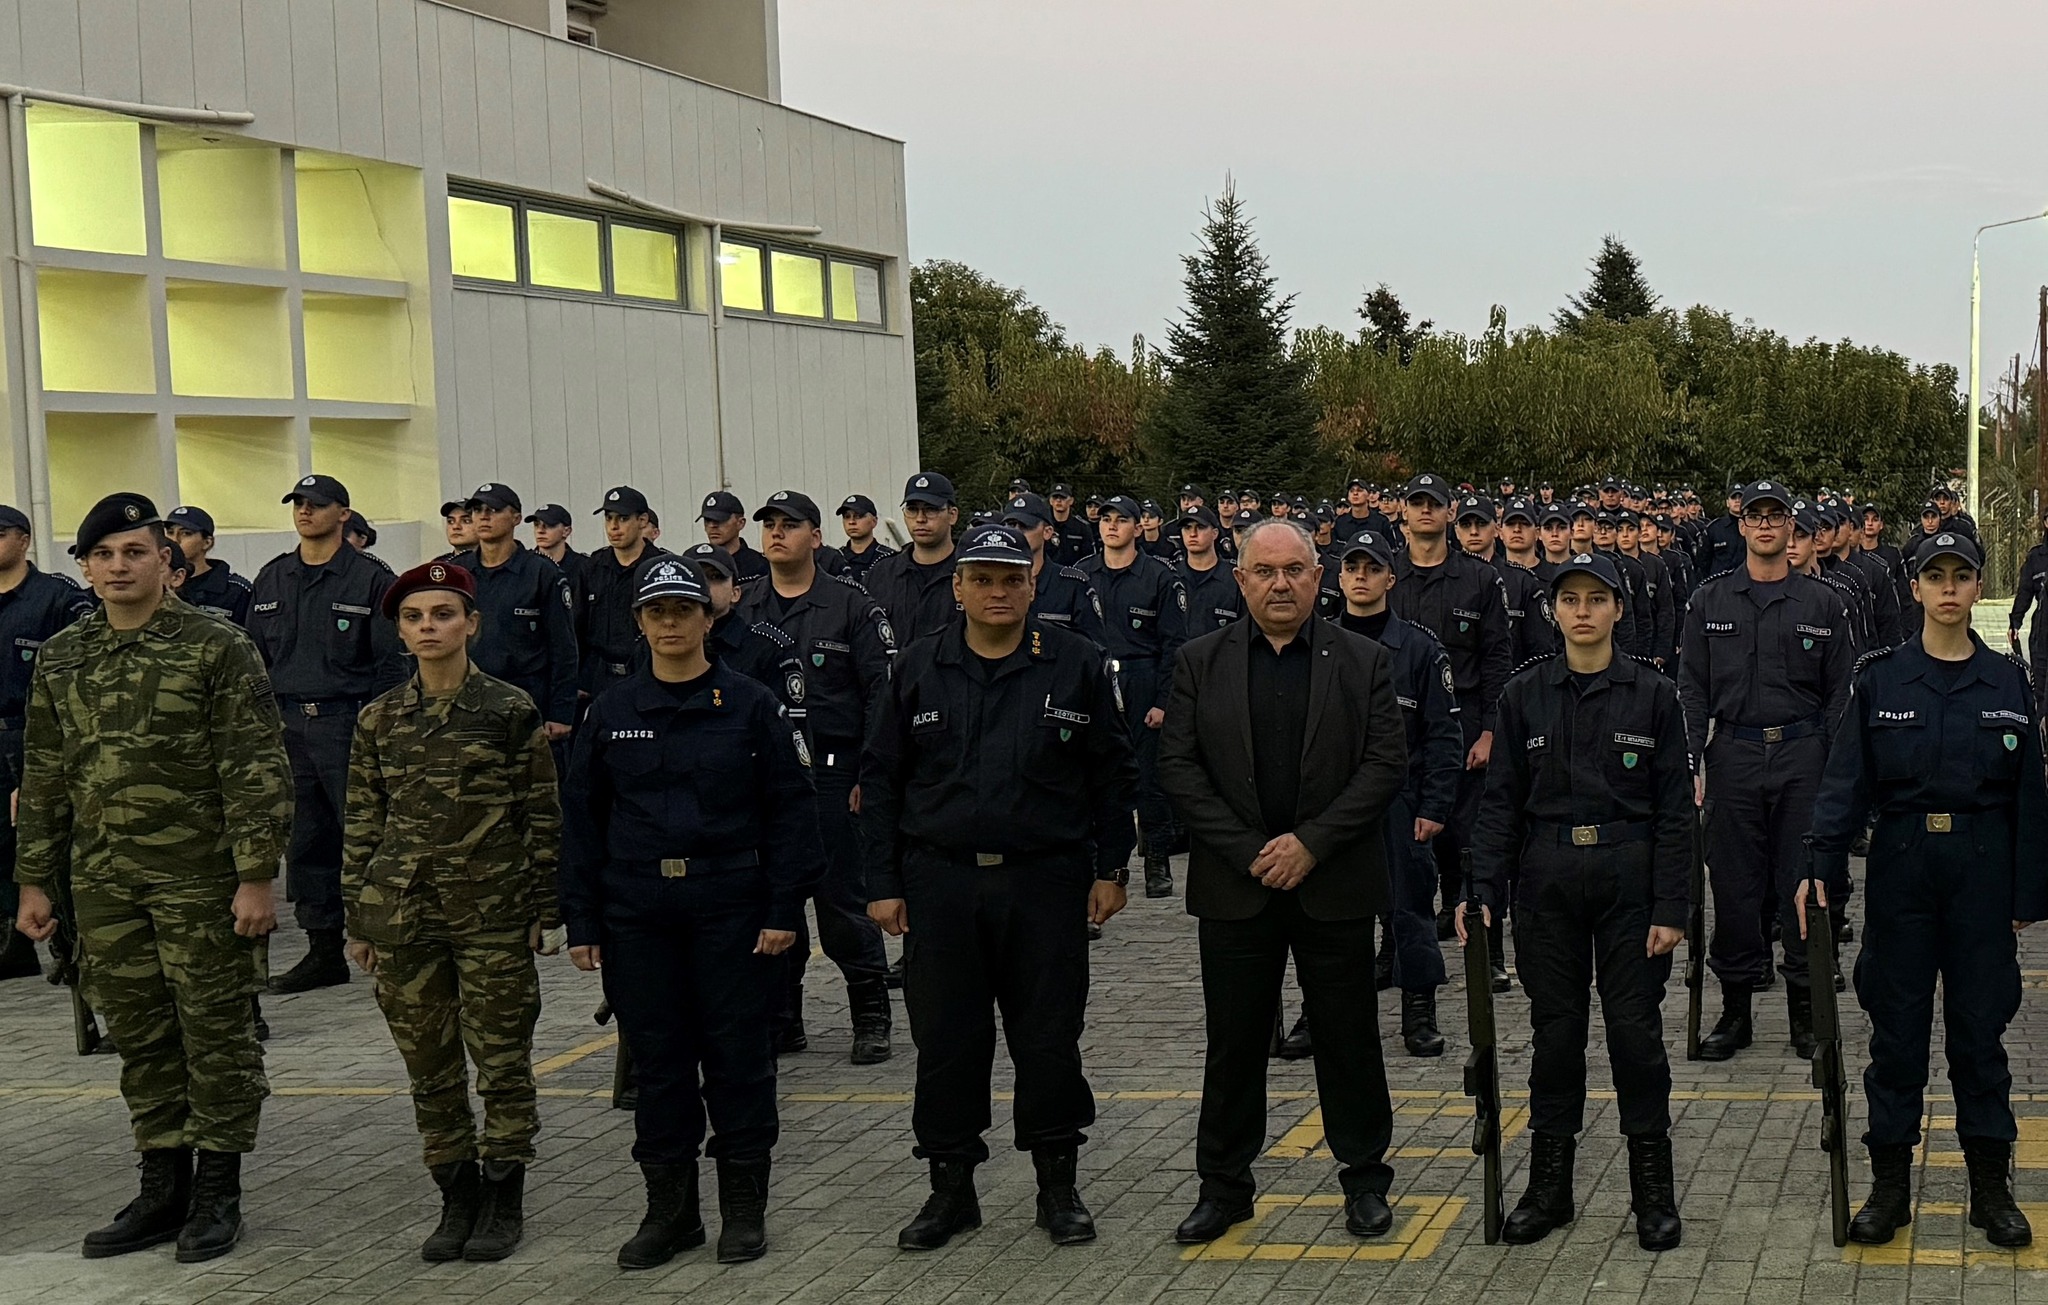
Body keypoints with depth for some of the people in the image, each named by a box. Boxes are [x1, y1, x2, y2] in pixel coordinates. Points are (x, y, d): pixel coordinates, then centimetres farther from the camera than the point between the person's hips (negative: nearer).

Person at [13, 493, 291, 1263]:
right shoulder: (61, 658, 10)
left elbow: (255, 770, -9)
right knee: (139, 1036, 11)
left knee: (215, 1030, 3)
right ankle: (163, 1187, 22)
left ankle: (218, 1192, 13)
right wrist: (34, 880, 12)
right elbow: (43, 779, 15)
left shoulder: (217, 649, -6)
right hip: (103, 881, 5)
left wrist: (255, 876, -14)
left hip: (199, 877, -5)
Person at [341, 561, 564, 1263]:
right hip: (404, 913, 3)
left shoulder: (511, 710, -3)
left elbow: (542, 816, 0)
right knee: (429, 1066, 8)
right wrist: (358, 919, 7)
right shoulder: (379, 718, 5)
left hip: (494, 913, -3)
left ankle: (504, 1201, 16)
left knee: (502, 1058, 3)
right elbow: (362, 822, 9)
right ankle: (457, 1198, 21)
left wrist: (546, 911, -2)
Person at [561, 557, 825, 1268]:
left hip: (732, 909, -2)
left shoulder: (750, 706, -1)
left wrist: (784, 908, -8)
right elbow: (582, 819, 9)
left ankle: (744, 1208, 15)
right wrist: (582, 921, 4)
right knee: (657, 1059, 7)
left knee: (738, 1055, 3)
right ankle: (670, 1208, 18)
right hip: (637, 915, 2)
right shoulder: (610, 714, 7)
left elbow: (790, 809, -2)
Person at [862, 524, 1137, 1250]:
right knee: (946, 1039, 5)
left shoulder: (1076, 666, 1)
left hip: (1045, 881, -1)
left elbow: (1113, 775, 4)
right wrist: (883, 883, 2)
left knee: (1049, 1036, 4)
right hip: (941, 883, 1)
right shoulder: (917, 672, 4)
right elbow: (881, 781, 7)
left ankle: (1058, 1185, 18)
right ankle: (951, 1186, 18)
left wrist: (1111, 869, 0)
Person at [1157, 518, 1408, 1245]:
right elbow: (1177, 767, -2)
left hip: (1334, 882, -1)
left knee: (1348, 1038, 7)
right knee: (1233, 1042, 7)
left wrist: (1311, 843, -13)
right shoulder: (1200, 663, 3)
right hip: (1234, 885, 1)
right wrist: (1250, 852, -11)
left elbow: (1386, 764, -4)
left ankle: (1365, 1178, 20)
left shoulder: (1364, 662, 2)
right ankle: (1223, 1186, 18)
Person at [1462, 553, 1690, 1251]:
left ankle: (1653, 1188, 13)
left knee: (1635, 1026, 1)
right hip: (1547, 878, 2)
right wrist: (1483, 891, -5)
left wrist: (1671, 906, -7)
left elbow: (1674, 808, -1)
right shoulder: (1525, 695, 3)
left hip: (1629, 877, -1)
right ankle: (1549, 1185, 17)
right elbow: (1501, 801, 4)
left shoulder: (1653, 694, -1)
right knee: (1555, 1027, 7)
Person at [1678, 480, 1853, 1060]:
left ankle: (1806, 1009, 11)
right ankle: (1735, 1006, 12)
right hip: (1734, 755, 1)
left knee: (1803, 880, 2)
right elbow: (1692, 688, 7)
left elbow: (1840, 693, 6)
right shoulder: (1710, 600, 8)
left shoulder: (1823, 603, 6)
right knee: (1733, 881, 3)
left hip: (1802, 755, -1)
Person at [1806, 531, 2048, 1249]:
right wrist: (1822, 866, -16)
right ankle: (1889, 1184, 14)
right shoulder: (1879, 677, 0)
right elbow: (1847, 780, -4)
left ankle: (1991, 1184, 16)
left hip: (1982, 866, 0)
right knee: (1896, 1022, 5)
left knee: (1980, 1022, 6)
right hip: (1901, 862, 0)